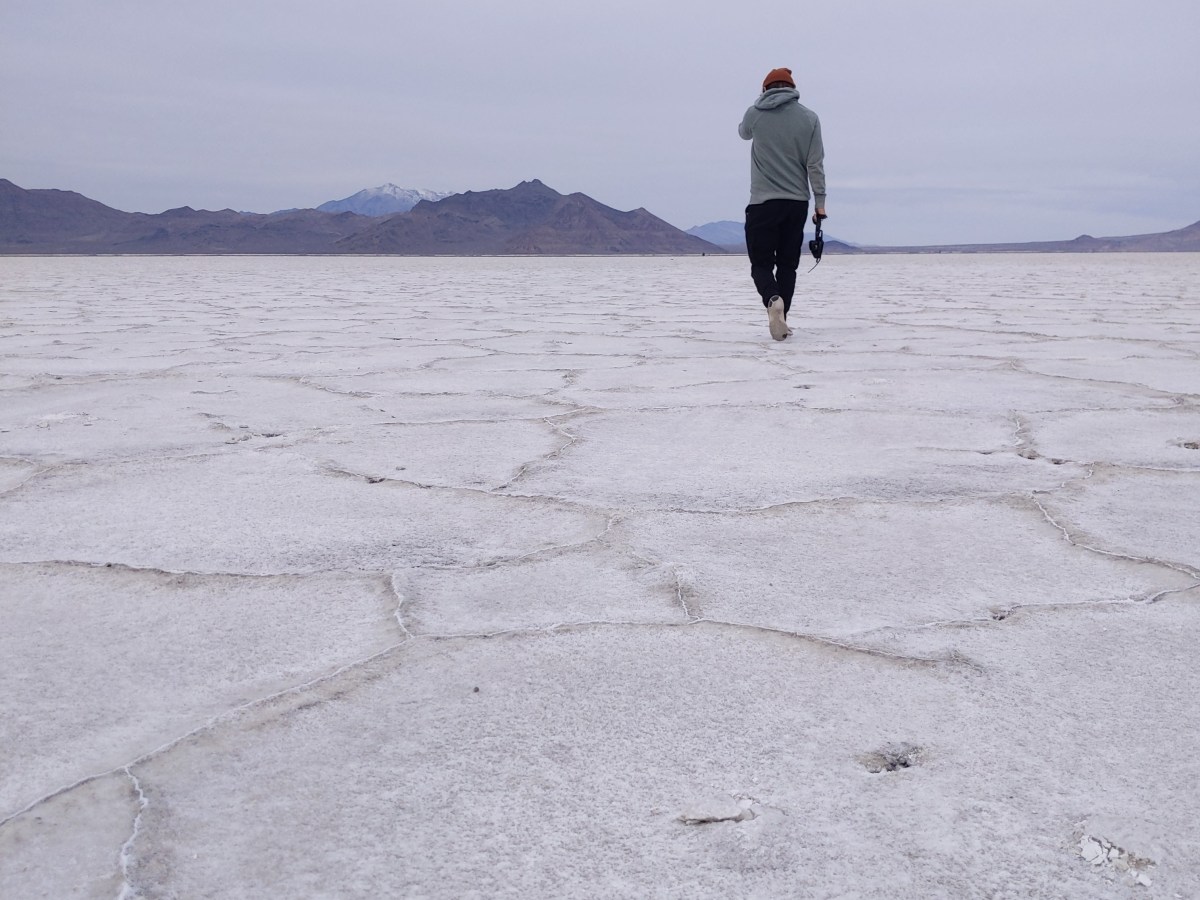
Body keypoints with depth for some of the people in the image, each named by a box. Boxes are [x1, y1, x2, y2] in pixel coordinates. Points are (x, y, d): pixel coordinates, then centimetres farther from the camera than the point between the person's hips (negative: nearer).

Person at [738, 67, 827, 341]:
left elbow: (744, 133, 24)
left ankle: (773, 300, -26)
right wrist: (820, 201, 3)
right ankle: (780, 318, 7)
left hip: (762, 202, -2)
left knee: (761, 263, 2)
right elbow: (815, 164, -1)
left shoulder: (755, 114, 0)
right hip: (797, 202, 2)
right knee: (788, 264, 11)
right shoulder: (809, 117, 2)